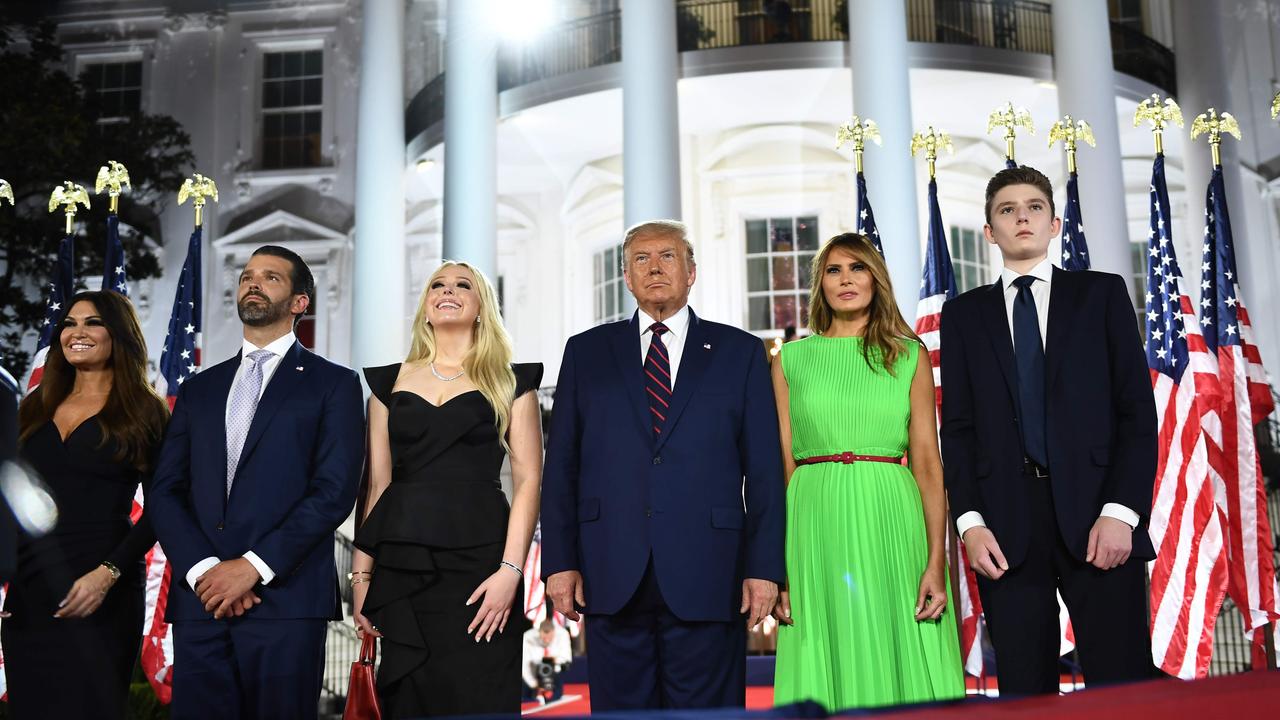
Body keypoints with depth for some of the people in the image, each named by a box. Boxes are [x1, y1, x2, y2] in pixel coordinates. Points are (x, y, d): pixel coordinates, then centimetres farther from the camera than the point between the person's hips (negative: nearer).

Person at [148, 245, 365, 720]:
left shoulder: (333, 384, 6)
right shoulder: (198, 390, 18)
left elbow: (334, 491, -5)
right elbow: (164, 491, 10)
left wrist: (253, 566, -12)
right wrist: (202, 569, -7)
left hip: (286, 599, -3)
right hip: (200, 600, 4)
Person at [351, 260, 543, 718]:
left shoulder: (510, 383, 8)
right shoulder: (390, 383, 15)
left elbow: (528, 479, 0)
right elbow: (378, 484, 13)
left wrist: (510, 569, -11)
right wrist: (361, 574, 4)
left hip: (479, 558, -2)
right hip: (402, 561, 2)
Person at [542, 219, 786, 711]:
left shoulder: (740, 352, 9)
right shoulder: (587, 353, 12)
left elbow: (764, 469, 5)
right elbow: (561, 466, 9)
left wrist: (764, 567, -3)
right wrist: (559, 561, 1)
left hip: (705, 578, -1)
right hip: (612, 578, 1)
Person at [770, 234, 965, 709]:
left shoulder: (910, 357, 10)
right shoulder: (791, 360, 10)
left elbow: (928, 463, 4)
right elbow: (781, 465, 5)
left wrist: (936, 561, -7)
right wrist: (774, 564, -4)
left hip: (891, 524, 0)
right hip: (816, 525, 0)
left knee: (900, 662, 1)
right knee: (825, 664, 3)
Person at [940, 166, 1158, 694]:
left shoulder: (1102, 294, 12)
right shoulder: (964, 314, 15)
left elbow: (1137, 409, 4)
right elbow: (958, 427, 10)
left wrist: (1121, 511, -8)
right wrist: (970, 521, -3)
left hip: (1096, 516, -1)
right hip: (1006, 527, 1)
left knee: (1123, 685, -5)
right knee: (1024, 692, 2)